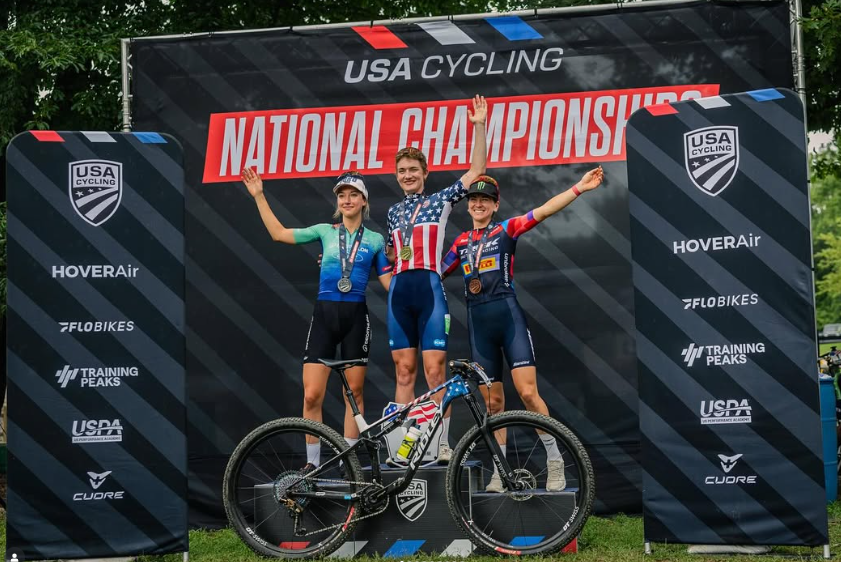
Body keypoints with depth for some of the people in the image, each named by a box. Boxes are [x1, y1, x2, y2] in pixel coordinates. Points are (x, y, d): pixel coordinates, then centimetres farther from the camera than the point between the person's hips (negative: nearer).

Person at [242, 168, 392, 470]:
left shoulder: (375, 240, 8)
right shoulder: (325, 231, 9)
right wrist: (259, 196, 5)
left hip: (355, 316, 0)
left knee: (354, 392, 5)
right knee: (312, 395, -6)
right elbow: (279, 233, 7)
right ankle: (312, 463, 6)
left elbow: (389, 282, 9)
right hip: (324, 314, 0)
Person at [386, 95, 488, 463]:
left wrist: (479, 126, -6)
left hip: (429, 288, -4)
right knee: (404, 371, 5)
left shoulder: (440, 201, 7)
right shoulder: (393, 212, 19)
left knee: (434, 370, -8)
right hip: (399, 291, 4)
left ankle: (442, 443, -5)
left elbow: (476, 170, 0)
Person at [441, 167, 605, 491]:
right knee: (493, 401, 7)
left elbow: (543, 211, -8)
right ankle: (500, 470, 13)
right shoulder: (462, 242, 15)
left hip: (508, 316, -4)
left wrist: (579, 188, -18)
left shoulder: (507, 230, 3)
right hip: (478, 322, 4)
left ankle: (555, 459, -2)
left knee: (527, 392, -13)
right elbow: (436, 271, 23)